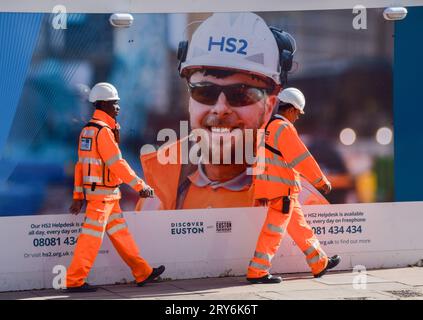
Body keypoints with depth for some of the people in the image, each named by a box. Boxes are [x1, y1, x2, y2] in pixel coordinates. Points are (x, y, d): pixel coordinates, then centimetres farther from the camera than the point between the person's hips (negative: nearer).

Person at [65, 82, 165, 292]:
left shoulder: (88, 129, 13)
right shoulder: (103, 131, -16)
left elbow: (81, 164, 15)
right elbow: (117, 163, -20)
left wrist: (78, 196, 16)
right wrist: (140, 186, -16)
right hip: (103, 191, -10)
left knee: (120, 233, 13)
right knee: (92, 237, -6)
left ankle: (143, 273, 20)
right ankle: (74, 281, -3)